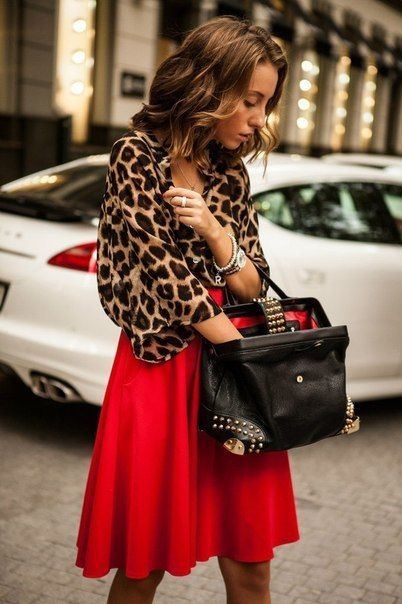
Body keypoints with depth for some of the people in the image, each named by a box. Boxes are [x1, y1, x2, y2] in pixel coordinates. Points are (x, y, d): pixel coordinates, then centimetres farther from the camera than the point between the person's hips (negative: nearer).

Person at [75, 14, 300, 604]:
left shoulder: (232, 173, 10)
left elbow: (254, 289, 8)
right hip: (161, 370, -5)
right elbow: (166, 275, -12)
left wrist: (214, 233, -10)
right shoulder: (137, 154, -7)